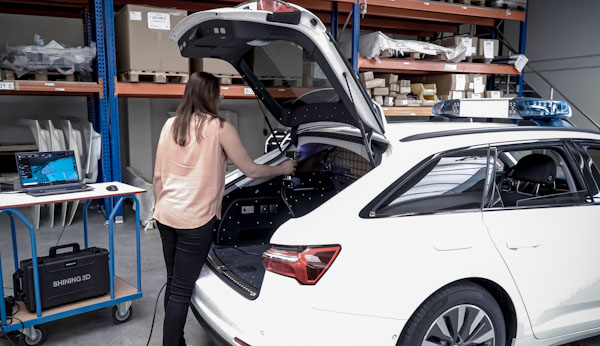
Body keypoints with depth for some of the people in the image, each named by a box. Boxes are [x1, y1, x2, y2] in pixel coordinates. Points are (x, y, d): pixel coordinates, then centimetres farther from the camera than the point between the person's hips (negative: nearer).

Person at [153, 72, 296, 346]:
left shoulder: (170, 125, 8)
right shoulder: (219, 128, -8)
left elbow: (158, 177, 11)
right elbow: (251, 170, -3)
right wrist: (283, 169, 13)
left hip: (166, 215, 7)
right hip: (195, 219, -6)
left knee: (173, 283, 17)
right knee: (182, 290, 1)